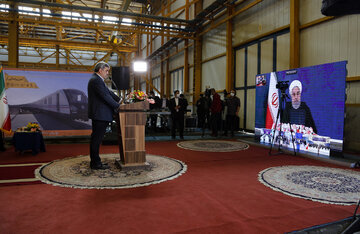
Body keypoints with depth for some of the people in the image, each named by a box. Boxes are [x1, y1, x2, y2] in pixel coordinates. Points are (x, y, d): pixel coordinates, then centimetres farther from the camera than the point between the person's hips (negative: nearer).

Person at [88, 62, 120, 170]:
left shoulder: (97, 80, 19)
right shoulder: (96, 80, -14)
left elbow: (108, 92, 19)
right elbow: (105, 96, -19)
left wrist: (120, 100, 12)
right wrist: (117, 106, -11)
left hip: (98, 115, 11)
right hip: (99, 115, -11)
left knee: (96, 138, 14)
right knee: (96, 139, -5)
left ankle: (94, 161, 23)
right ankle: (96, 164, 3)